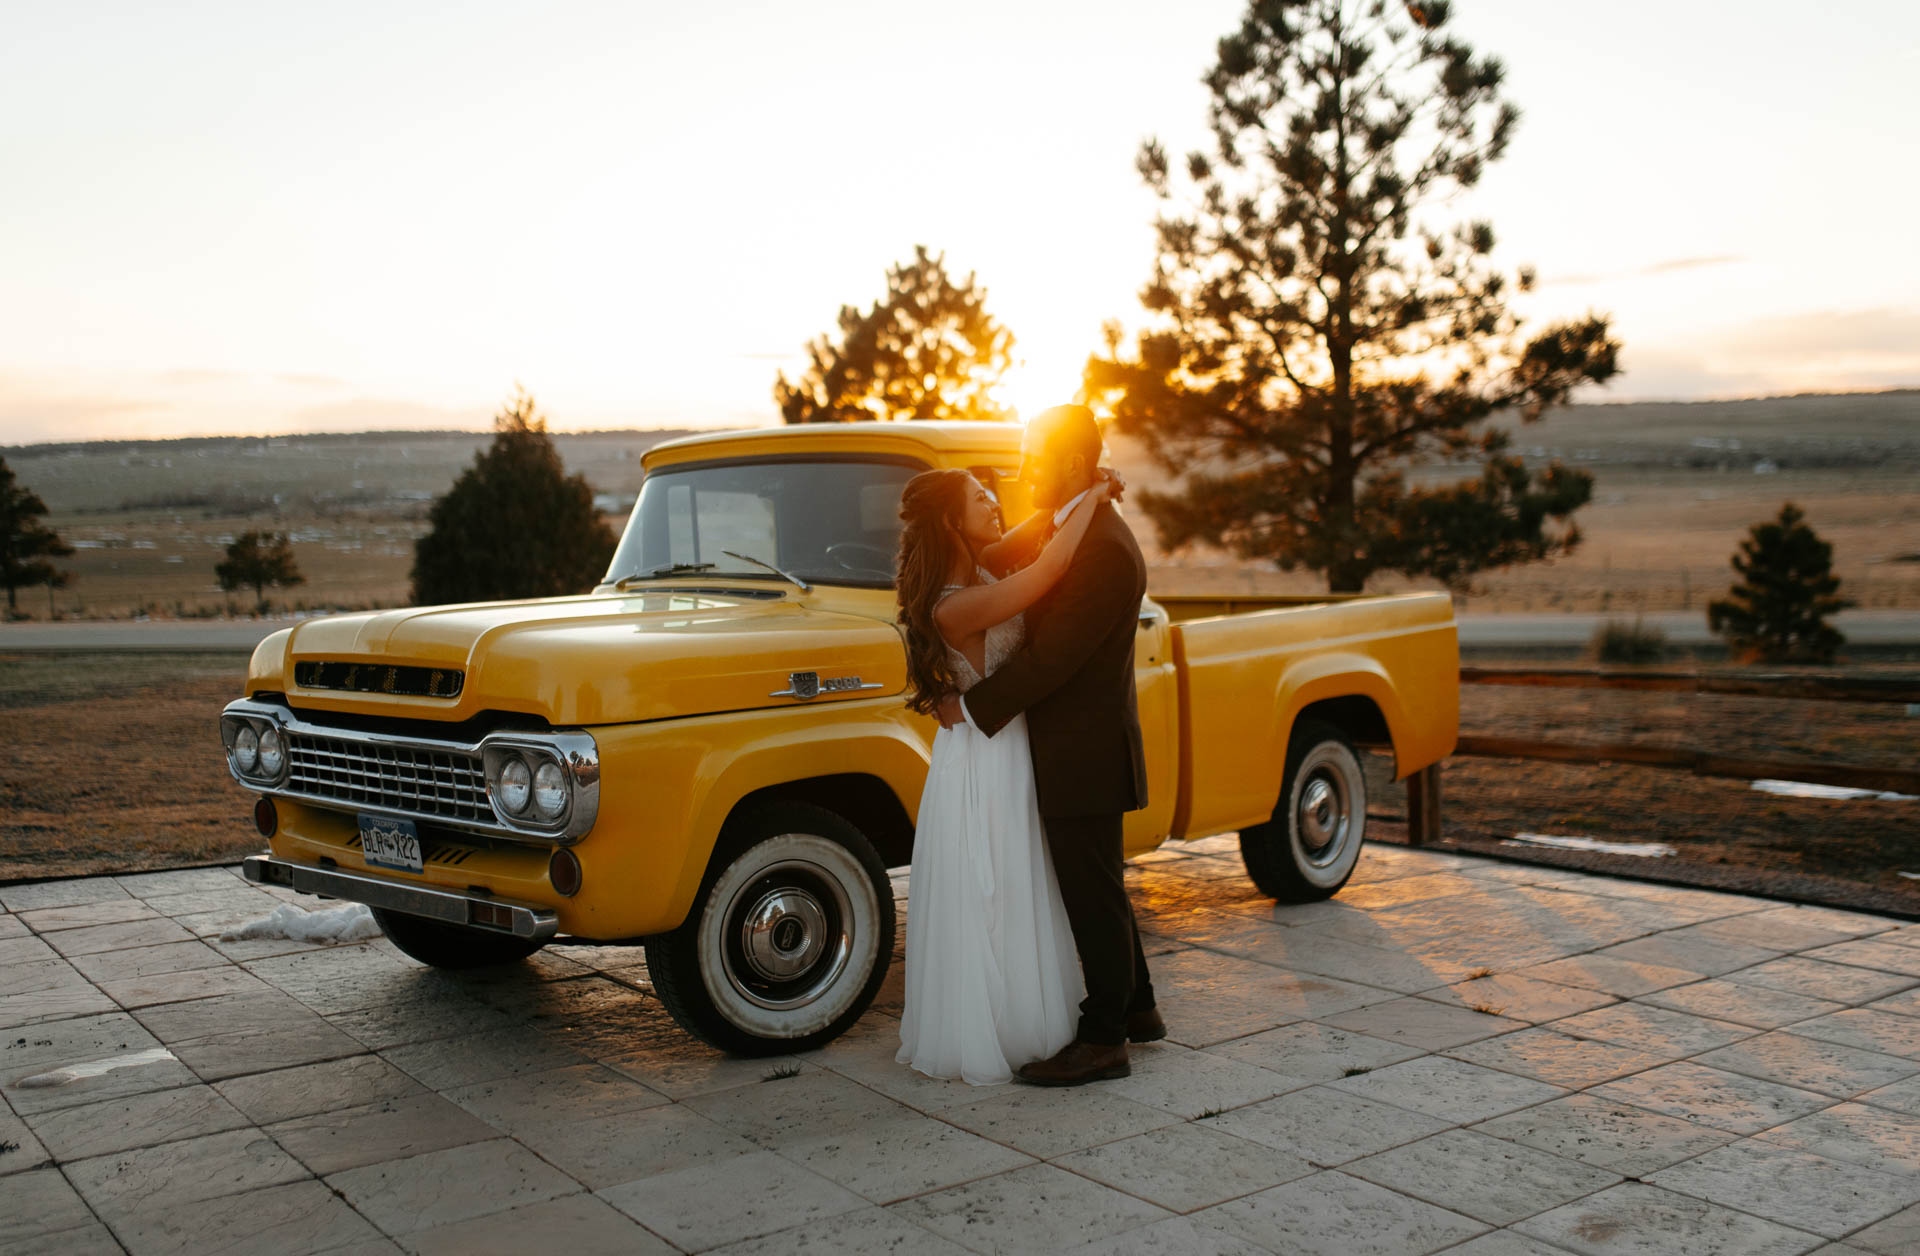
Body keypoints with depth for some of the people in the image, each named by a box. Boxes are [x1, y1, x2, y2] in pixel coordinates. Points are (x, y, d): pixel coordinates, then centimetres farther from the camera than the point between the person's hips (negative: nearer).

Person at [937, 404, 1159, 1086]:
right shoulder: (1073, 530, 11)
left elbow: (1051, 658, -24)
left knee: (1092, 895, 0)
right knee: (1095, 885, 19)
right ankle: (1135, 1008, 33)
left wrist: (972, 707, -15)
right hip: (1077, 747, 10)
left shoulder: (1103, 550, -22)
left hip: (1084, 754, -10)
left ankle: (1104, 1040, 12)